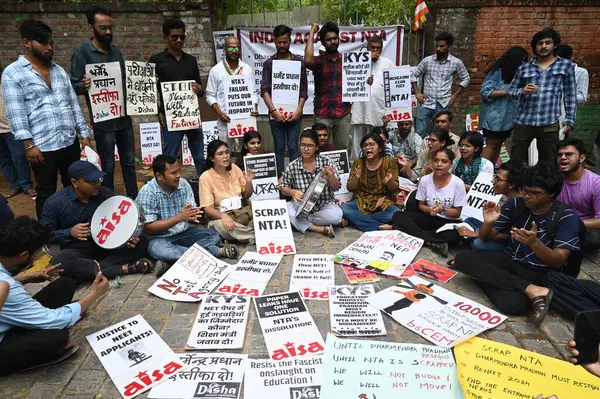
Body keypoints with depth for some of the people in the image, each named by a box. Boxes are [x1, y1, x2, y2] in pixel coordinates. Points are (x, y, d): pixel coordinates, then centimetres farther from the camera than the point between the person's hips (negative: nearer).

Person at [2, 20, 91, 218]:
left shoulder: (59, 71, 14)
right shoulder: (12, 73, -2)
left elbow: (74, 104, 14)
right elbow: (16, 113, -9)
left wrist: (84, 134, 9)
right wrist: (28, 144, -15)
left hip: (70, 142, 5)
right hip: (42, 147, -5)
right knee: (46, 193, 5)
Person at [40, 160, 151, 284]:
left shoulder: (107, 194, -3)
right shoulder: (55, 202, -9)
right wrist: (70, 232, -22)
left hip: (106, 245, 2)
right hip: (76, 249, -2)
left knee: (141, 241, -19)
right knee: (61, 262, -38)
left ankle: (96, 268, -29)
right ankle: (125, 268, -33)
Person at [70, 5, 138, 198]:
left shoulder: (116, 50, 11)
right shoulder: (81, 52, -7)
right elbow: (74, 86, -10)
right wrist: (84, 85, -31)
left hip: (124, 116, 6)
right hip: (103, 120, -5)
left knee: (129, 162, 13)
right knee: (107, 166, 4)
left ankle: (134, 200, 25)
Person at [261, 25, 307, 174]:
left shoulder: (298, 61, 7)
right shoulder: (269, 62, 6)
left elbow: (303, 89, 3)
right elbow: (264, 90, -1)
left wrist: (299, 110, -8)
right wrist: (273, 110, -12)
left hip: (294, 113, 0)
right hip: (276, 113, 0)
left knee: (293, 147, 2)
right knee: (279, 148, 6)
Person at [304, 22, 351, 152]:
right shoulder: (319, 61, 2)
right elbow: (308, 60, -22)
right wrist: (312, 33, -11)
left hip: (344, 113, 3)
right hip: (322, 114, -2)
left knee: (344, 148, 6)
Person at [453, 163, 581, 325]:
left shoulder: (566, 216, -10)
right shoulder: (515, 204, 0)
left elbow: (558, 262, -15)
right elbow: (485, 238, 4)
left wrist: (534, 243, -34)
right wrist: (488, 222, -20)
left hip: (537, 273, -6)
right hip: (509, 261, 6)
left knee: (513, 304, -40)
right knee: (462, 259, -26)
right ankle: (532, 291, -23)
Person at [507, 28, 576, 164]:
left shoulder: (566, 65, 7)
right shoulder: (524, 68, 9)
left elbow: (570, 95, 7)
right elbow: (511, 91, 11)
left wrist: (570, 120, 2)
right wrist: (522, 91, -11)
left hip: (550, 125, -1)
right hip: (523, 123, 1)